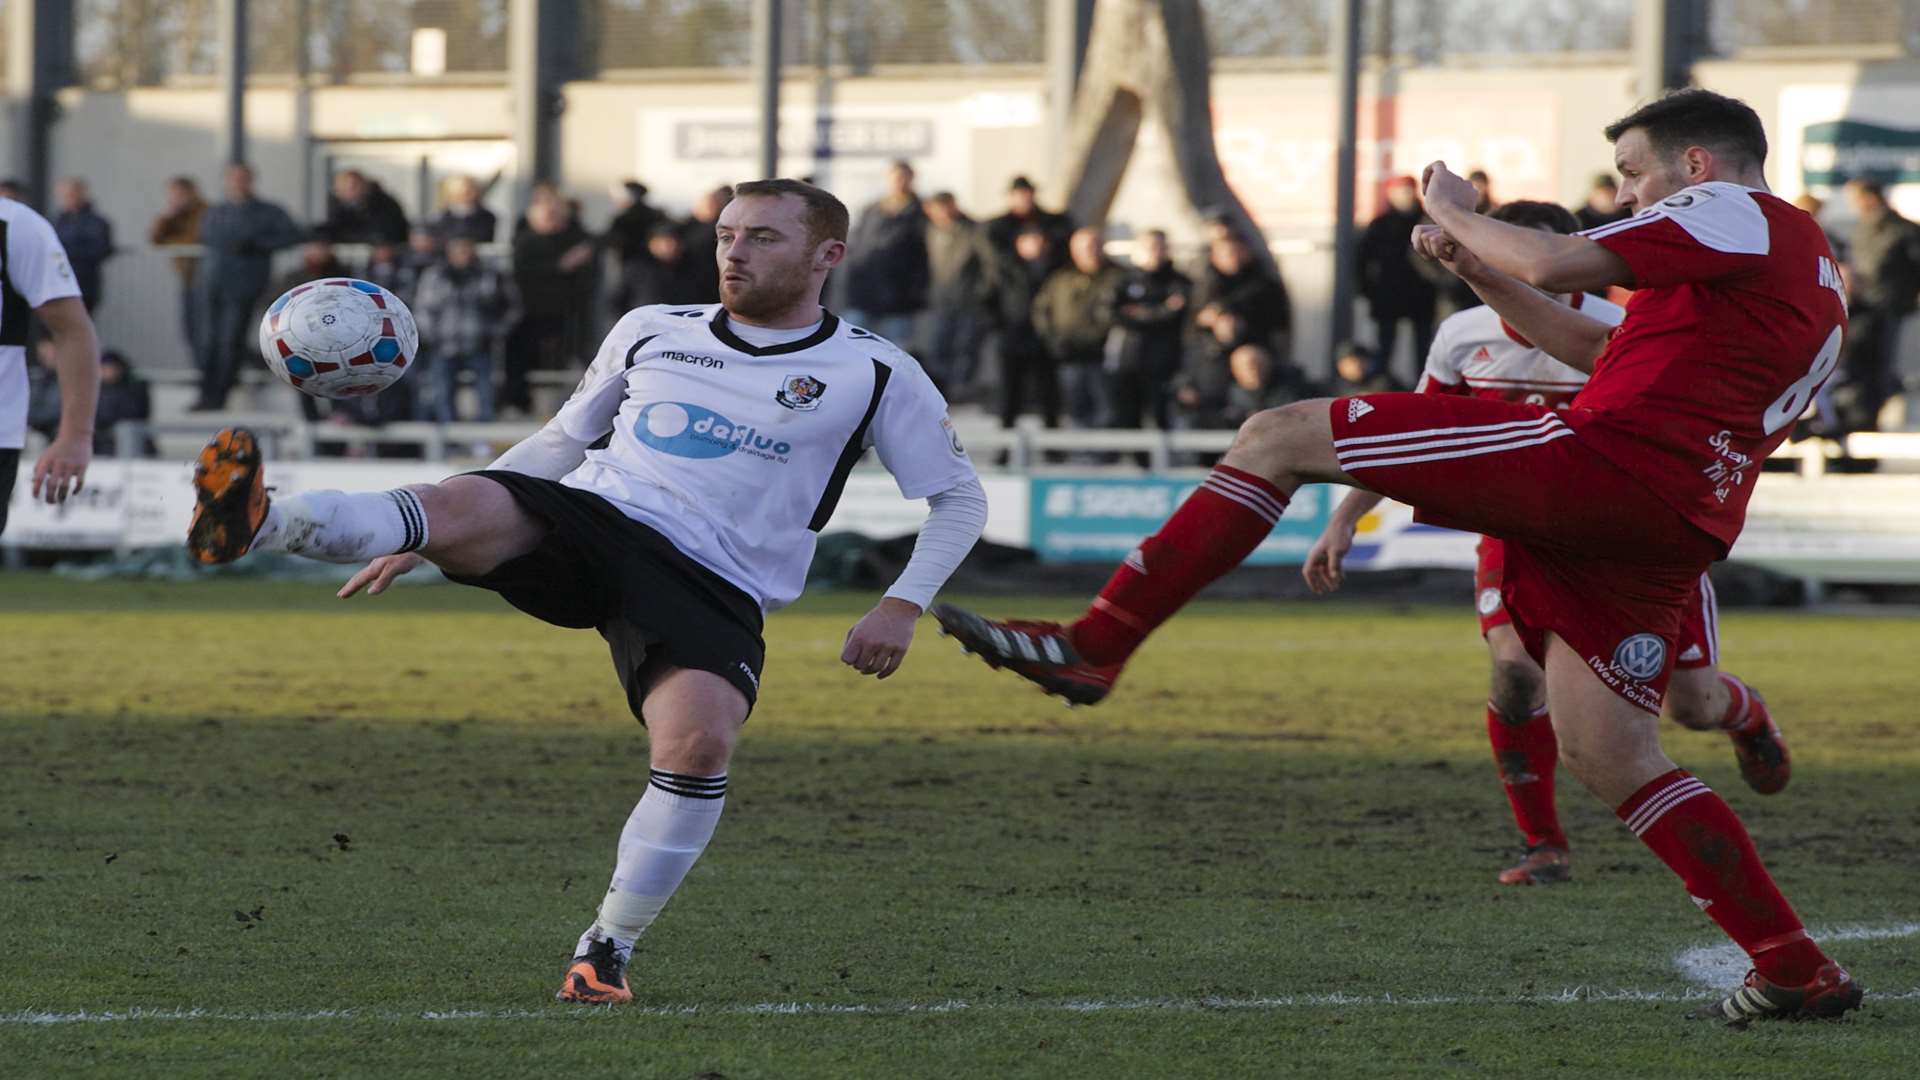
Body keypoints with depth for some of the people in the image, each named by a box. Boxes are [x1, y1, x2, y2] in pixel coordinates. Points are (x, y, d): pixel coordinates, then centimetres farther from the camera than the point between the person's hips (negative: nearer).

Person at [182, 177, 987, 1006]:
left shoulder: (873, 373, 6)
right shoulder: (652, 333, 16)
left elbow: (959, 499, 13)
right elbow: (562, 440, 27)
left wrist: (901, 608, -4)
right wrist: (418, 541, 20)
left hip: (712, 587, -2)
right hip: (591, 525, 2)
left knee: (700, 739, -31)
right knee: (463, 504, -30)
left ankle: (608, 950, -12)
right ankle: (256, 526, -55)